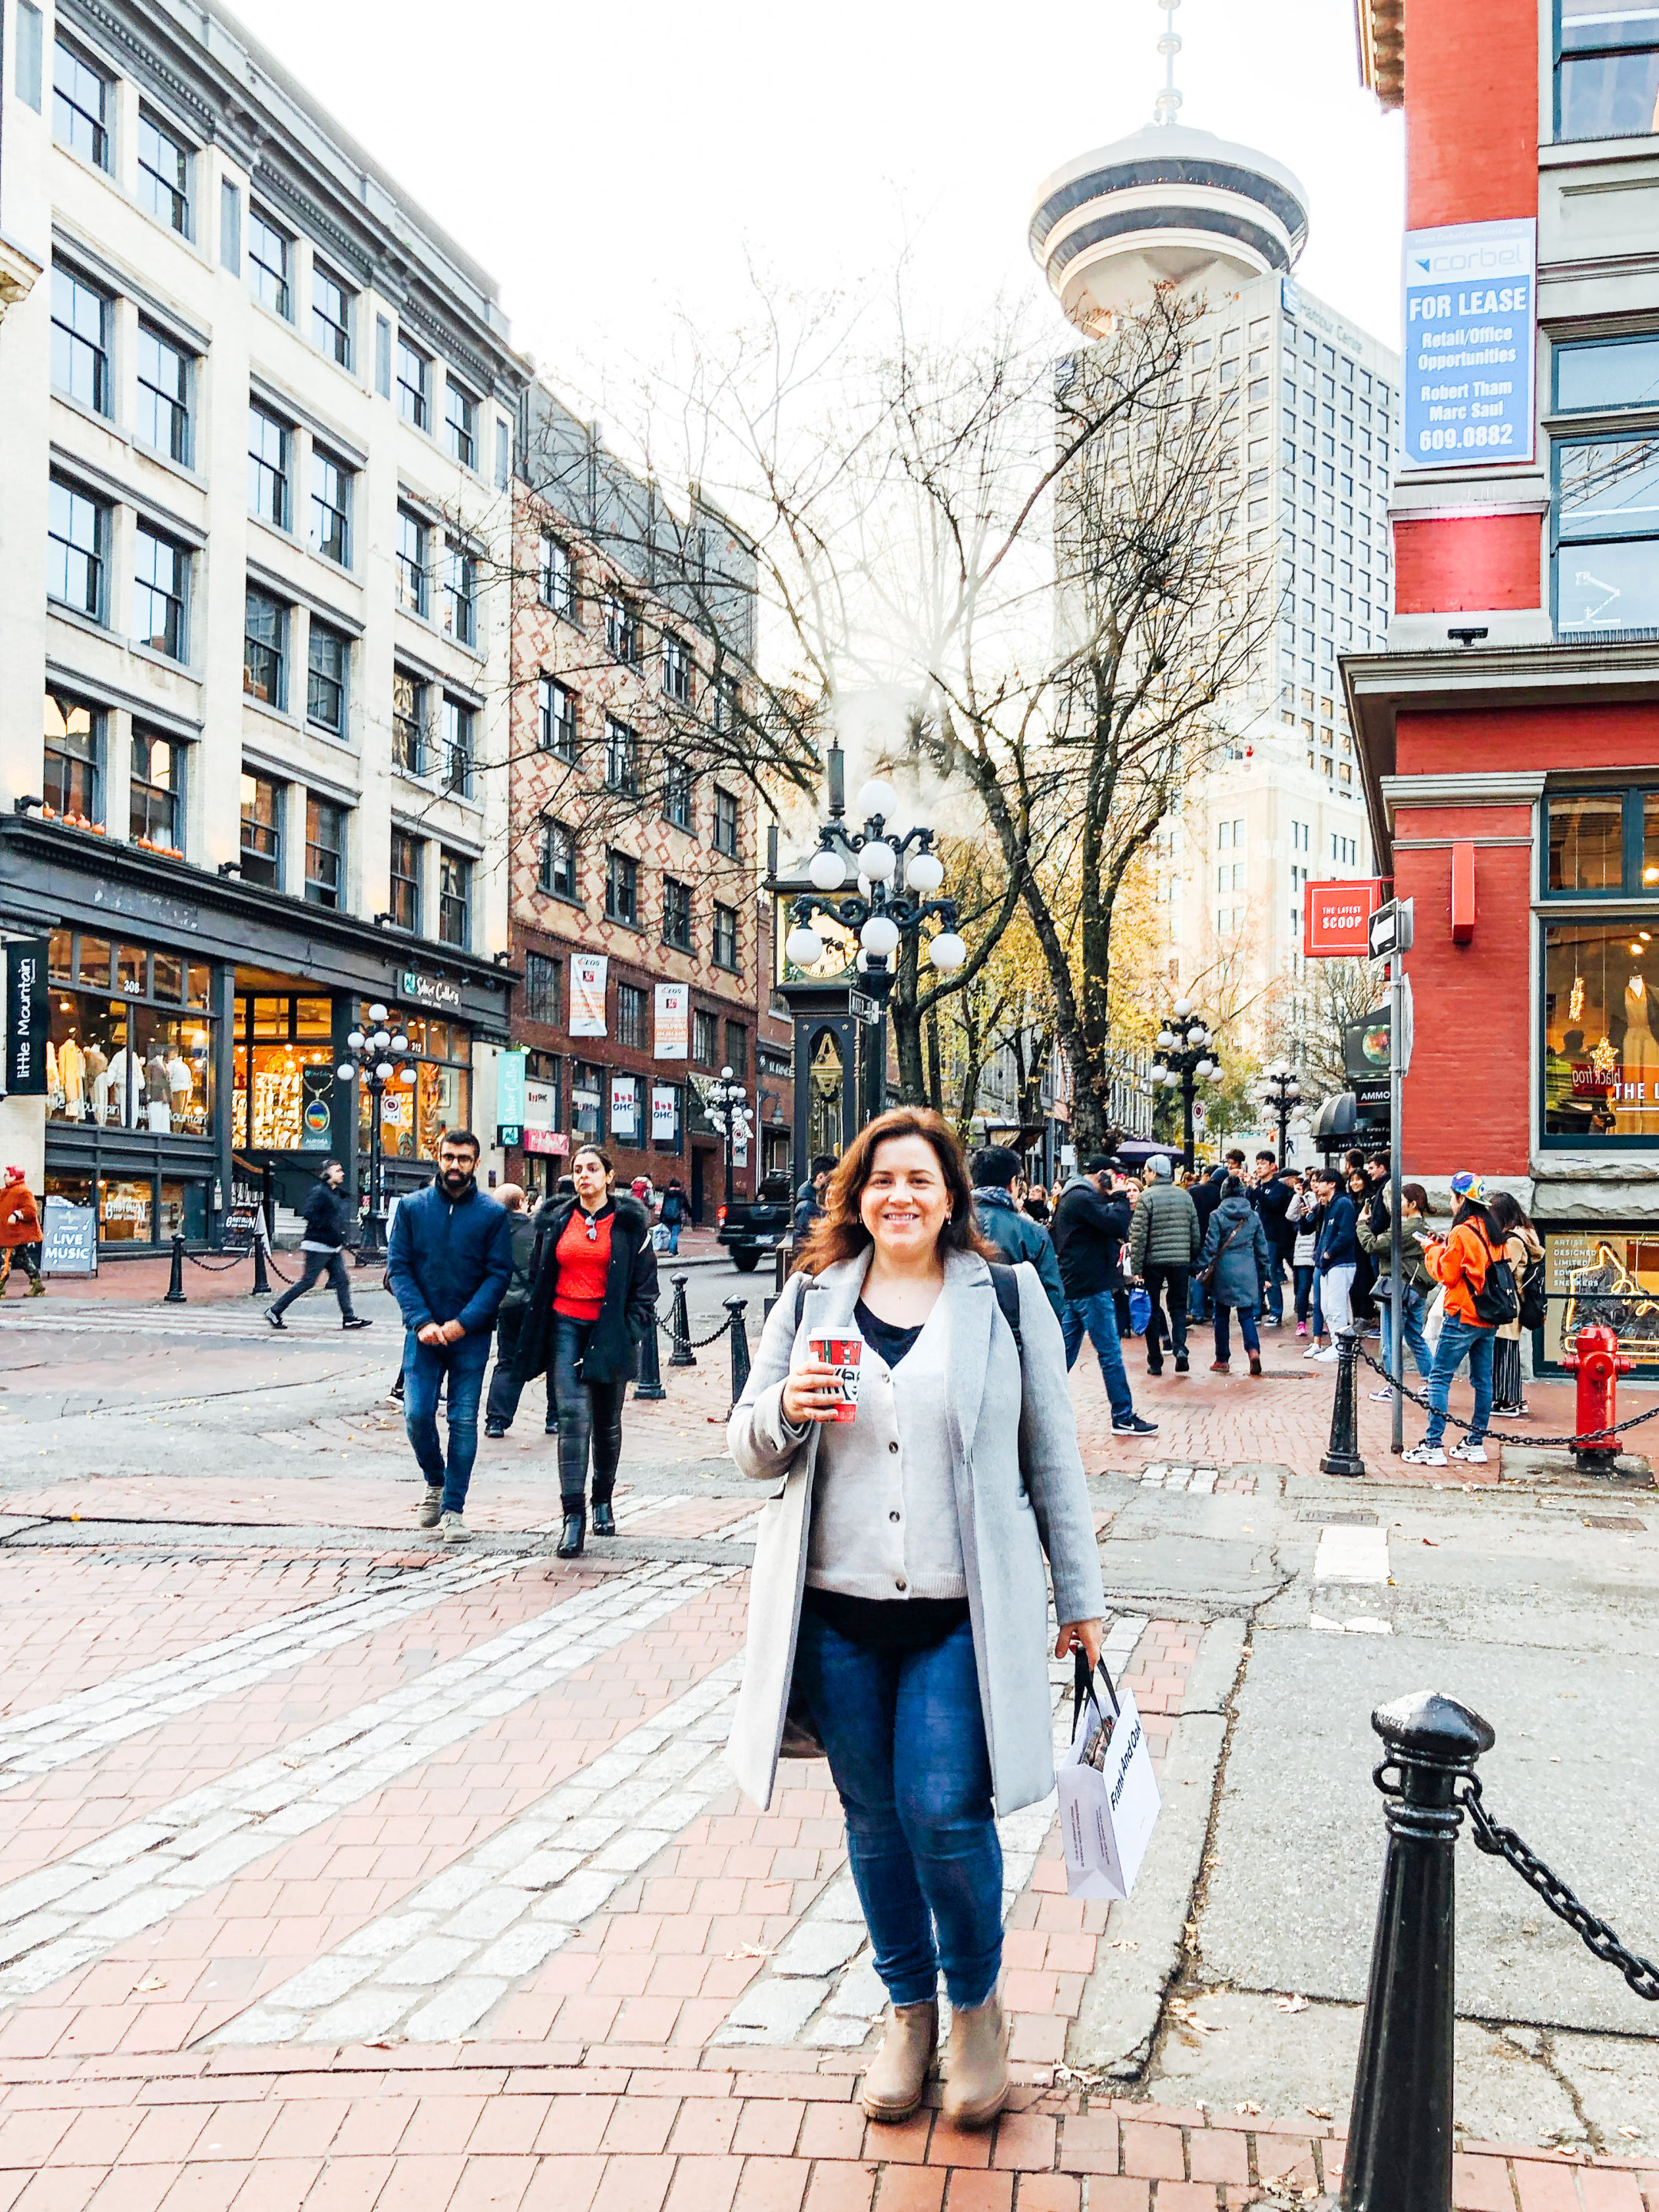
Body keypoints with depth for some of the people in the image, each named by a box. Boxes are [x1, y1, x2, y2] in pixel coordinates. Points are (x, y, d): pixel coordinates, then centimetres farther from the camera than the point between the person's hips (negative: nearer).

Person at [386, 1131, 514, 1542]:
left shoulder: (493, 1214, 0)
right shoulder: (412, 1207, 4)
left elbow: (499, 1274, -3)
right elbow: (398, 1268, 1)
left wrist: (463, 1322, -14)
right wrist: (421, 1321, -12)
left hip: (471, 1334, -1)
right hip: (423, 1331, 1)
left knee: (464, 1420, 0)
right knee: (417, 1415, -4)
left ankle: (453, 1509, 10)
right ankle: (435, 1483, 24)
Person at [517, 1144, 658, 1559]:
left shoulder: (629, 1222, 1)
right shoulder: (556, 1220, 9)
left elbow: (645, 1285, 2)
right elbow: (538, 1276, 15)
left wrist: (629, 1332, -8)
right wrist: (539, 1334, 9)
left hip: (610, 1330, -1)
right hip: (565, 1326, 1)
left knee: (607, 1423, 11)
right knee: (572, 1415, -13)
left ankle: (603, 1501, 31)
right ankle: (573, 1517, -13)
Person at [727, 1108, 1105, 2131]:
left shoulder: (1005, 1299, 1)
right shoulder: (812, 1300, 6)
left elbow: (1053, 1454, 4)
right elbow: (749, 1446, 9)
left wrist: (1081, 1595, 5)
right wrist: (785, 1411, -14)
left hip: (961, 1614, -3)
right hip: (837, 1612, 3)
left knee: (944, 1815, -7)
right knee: (874, 1819, 12)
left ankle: (977, 2003, 23)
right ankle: (910, 2011, 35)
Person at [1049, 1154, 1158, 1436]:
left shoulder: (1068, 1198, 17)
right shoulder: (1084, 1198, -15)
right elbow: (1118, 1226, -24)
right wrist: (1120, 1198, -10)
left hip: (1071, 1287, 10)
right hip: (1092, 1288, -10)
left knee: (1065, 1352, 12)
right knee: (1111, 1354, -3)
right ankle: (1123, 1417, 2)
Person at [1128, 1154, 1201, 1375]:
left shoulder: (1147, 1197, -8)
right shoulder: (1185, 1196, 7)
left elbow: (1139, 1235, -10)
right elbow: (1195, 1233, 9)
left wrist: (1136, 1268, -7)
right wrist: (1194, 1260, 18)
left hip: (1154, 1261, -3)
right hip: (1181, 1261, 3)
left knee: (1152, 1311, 8)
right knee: (1179, 1307, 13)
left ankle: (1155, 1362, 10)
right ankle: (1180, 1347, -10)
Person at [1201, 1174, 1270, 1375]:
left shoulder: (1217, 1215, -6)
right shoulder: (1253, 1216, 5)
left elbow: (1210, 1246, -7)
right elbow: (1262, 1246, 10)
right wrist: (1263, 1274, 18)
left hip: (1224, 1269, -2)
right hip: (1248, 1270, 3)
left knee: (1221, 1315, 8)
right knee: (1246, 1313, 6)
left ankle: (1222, 1359, 12)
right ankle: (1253, 1349, -18)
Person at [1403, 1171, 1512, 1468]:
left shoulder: (1462, 1232, -13)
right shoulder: (1492, 1231, 11)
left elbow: (1447, 1274, -11)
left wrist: (1433, 1250, 4)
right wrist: (1446, 1249, 15)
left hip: (1463, 1316, -8)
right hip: (1489, 1318, 8)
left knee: (1440, 1378, -6)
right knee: (1482, 1380, 11)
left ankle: (1433, 1446, -9)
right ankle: (1476, 1444, 16)